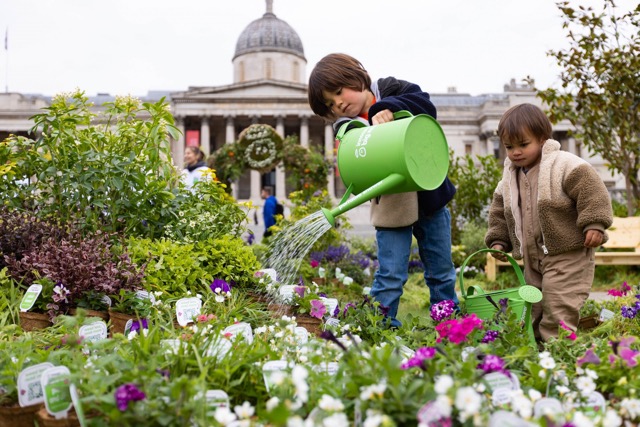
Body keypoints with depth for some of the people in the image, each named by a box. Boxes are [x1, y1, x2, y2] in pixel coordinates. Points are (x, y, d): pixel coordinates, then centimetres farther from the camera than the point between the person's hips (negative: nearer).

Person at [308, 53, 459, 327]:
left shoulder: (389, 89, -3)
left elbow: (425, 104, -19)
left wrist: (388, 108, -31)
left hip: (429, 196, 2)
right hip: (391, 206, -2)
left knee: (442, 272, 13)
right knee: (390, 276, -5)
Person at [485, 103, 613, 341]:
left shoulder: (565, 165, -15)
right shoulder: (508, 179, 7)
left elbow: (591, 191, -18)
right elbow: (499, 212, 17)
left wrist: (594, 224, -23)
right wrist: (498, 240, 10)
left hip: (568, 257, -7)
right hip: (533, 260, 8)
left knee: (557, 312, -12)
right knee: (533, 312, 15)